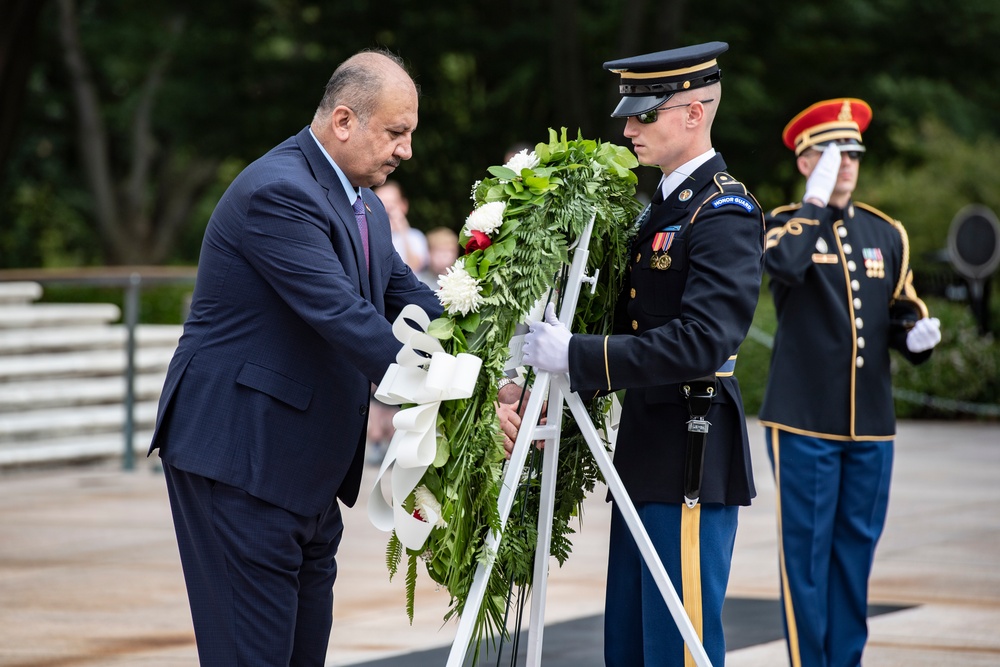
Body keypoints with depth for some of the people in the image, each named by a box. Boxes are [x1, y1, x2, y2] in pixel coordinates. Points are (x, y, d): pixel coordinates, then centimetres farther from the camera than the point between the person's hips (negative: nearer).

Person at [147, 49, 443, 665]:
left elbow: (408, 298, 12)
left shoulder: (362, 205, 13)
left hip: (309, 468, 10)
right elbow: (341, 315, -27)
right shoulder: (279, 192, -20)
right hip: (241, 458, -10)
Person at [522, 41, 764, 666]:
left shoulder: (726, 213, -14)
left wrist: (578, 355, -25)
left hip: (692, 462, -10)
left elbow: (701, 342, -24)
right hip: (646, 460, 10)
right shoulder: (663, 204, 16)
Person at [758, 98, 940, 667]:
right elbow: (784, 265, -24)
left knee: (857, 546, 9)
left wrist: (917, 335, -5)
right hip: (804, 422, -4)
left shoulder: (887, 234, 13)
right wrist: (815, 201, -16)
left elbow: (902, 315, 17)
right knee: (806, 550, -2)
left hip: (871, 426, 4)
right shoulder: (785, 225, 0)